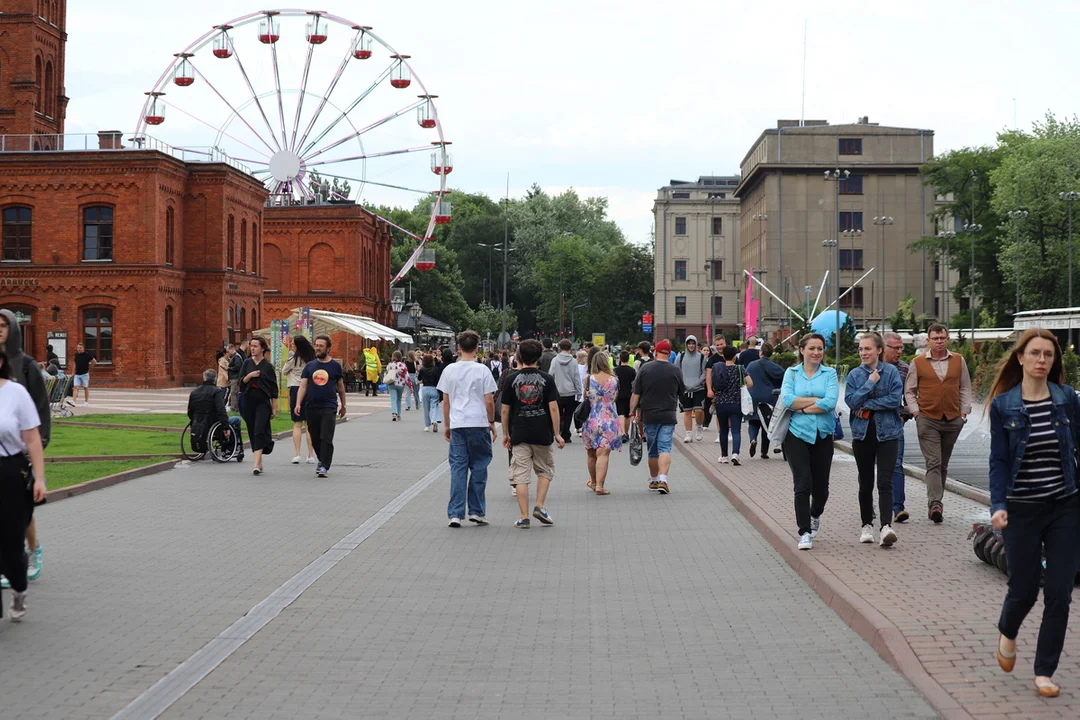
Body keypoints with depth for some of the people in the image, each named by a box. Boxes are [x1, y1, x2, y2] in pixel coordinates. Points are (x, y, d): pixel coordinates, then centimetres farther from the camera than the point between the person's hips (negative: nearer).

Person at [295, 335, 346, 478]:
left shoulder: (335, 366, 4)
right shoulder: (310, 366, 9)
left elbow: (340, 387, 13)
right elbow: (303, 386, 5)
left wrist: (343, 405, 17)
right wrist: (298, 403, -8)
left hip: (329, 407, -3)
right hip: (311, 407, 3)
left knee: (326, 438, -12)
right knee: (315, 438, 11)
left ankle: (324, 467, -12)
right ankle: (323, 460, 32)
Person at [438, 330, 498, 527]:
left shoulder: (449, 370, 3)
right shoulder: (482, 371, -5)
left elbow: (445, 401, 7)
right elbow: (489, 401, -5)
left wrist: (446, 425, 17)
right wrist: (492, 423, 8)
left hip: (457, 424, 2)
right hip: (479, 423, -2)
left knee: (458, 468, 4)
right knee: (478, 467, 8)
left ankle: (455, 513, 0)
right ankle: (476, 511, 11)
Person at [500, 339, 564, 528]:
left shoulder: (511, 379, -1)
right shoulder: (546, 379, -3)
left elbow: (505, 410, 1)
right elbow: (553, 408, -6)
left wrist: (505, 434, 12)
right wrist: (557, 434, 1)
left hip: (519, 434, 0)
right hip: (542, 434, 0)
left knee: (520, 476, 3)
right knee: (545, 471, 19)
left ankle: (524, 517, 0)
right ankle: (540, 506, 6)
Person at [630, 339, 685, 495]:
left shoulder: (645, 368, -2)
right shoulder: (675, 371, -1)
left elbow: (636, 394, -3)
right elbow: (681, 392, 13)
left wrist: (633, 412, 4)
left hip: (649, 416, 1)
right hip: (668, 416, -1)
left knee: (652, 450, 14)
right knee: (665, 448, -5)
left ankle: (653, 480, 25)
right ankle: (663, 479, -22)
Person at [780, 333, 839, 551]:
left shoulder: (829, 374, 4)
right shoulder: (791, 373, 5)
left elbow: (831, 402, -12)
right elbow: (787, 400, -11)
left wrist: (803, 408, -11)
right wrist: (817, 400, -11)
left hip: (823, 435, 1)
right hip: (796, 434, -1)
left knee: (821, 485, 10)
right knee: (803, 484, -10)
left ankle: (815, 516, 41)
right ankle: (804, 533, -3)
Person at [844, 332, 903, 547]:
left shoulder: (891, 372, -3)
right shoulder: (855, 375, 4)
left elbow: (895, 399, -13)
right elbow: (851, 401, -7)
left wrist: (867, 405, -12)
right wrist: (870, 383, -13)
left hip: (886, 433, -3)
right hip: (862, 433, 3)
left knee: (885, 482, -12)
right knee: (865, 483, 11)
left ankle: (886, 527, -19)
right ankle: (867, 525, 23)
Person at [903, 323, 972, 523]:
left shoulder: (959, 361, 8)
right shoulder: (918, 363, 2)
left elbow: (965, 388, 13)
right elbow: (909, 391, 7)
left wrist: (964, 411, 4)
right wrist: (915, 411, -4)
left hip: (953, 420, 3)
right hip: (927, 419, -3)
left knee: (943, 464, 11)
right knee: (933, 463, -12)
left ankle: (935, 503, 20)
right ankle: (935, 504, -18)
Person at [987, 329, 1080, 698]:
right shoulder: (1003, 405, -4)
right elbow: (998, 460, -4)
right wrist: (998, 506, -14)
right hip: (1022, 511, -1)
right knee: (1024, 588, 4)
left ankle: (1045, 671, 15)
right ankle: (1007, 633, 39)